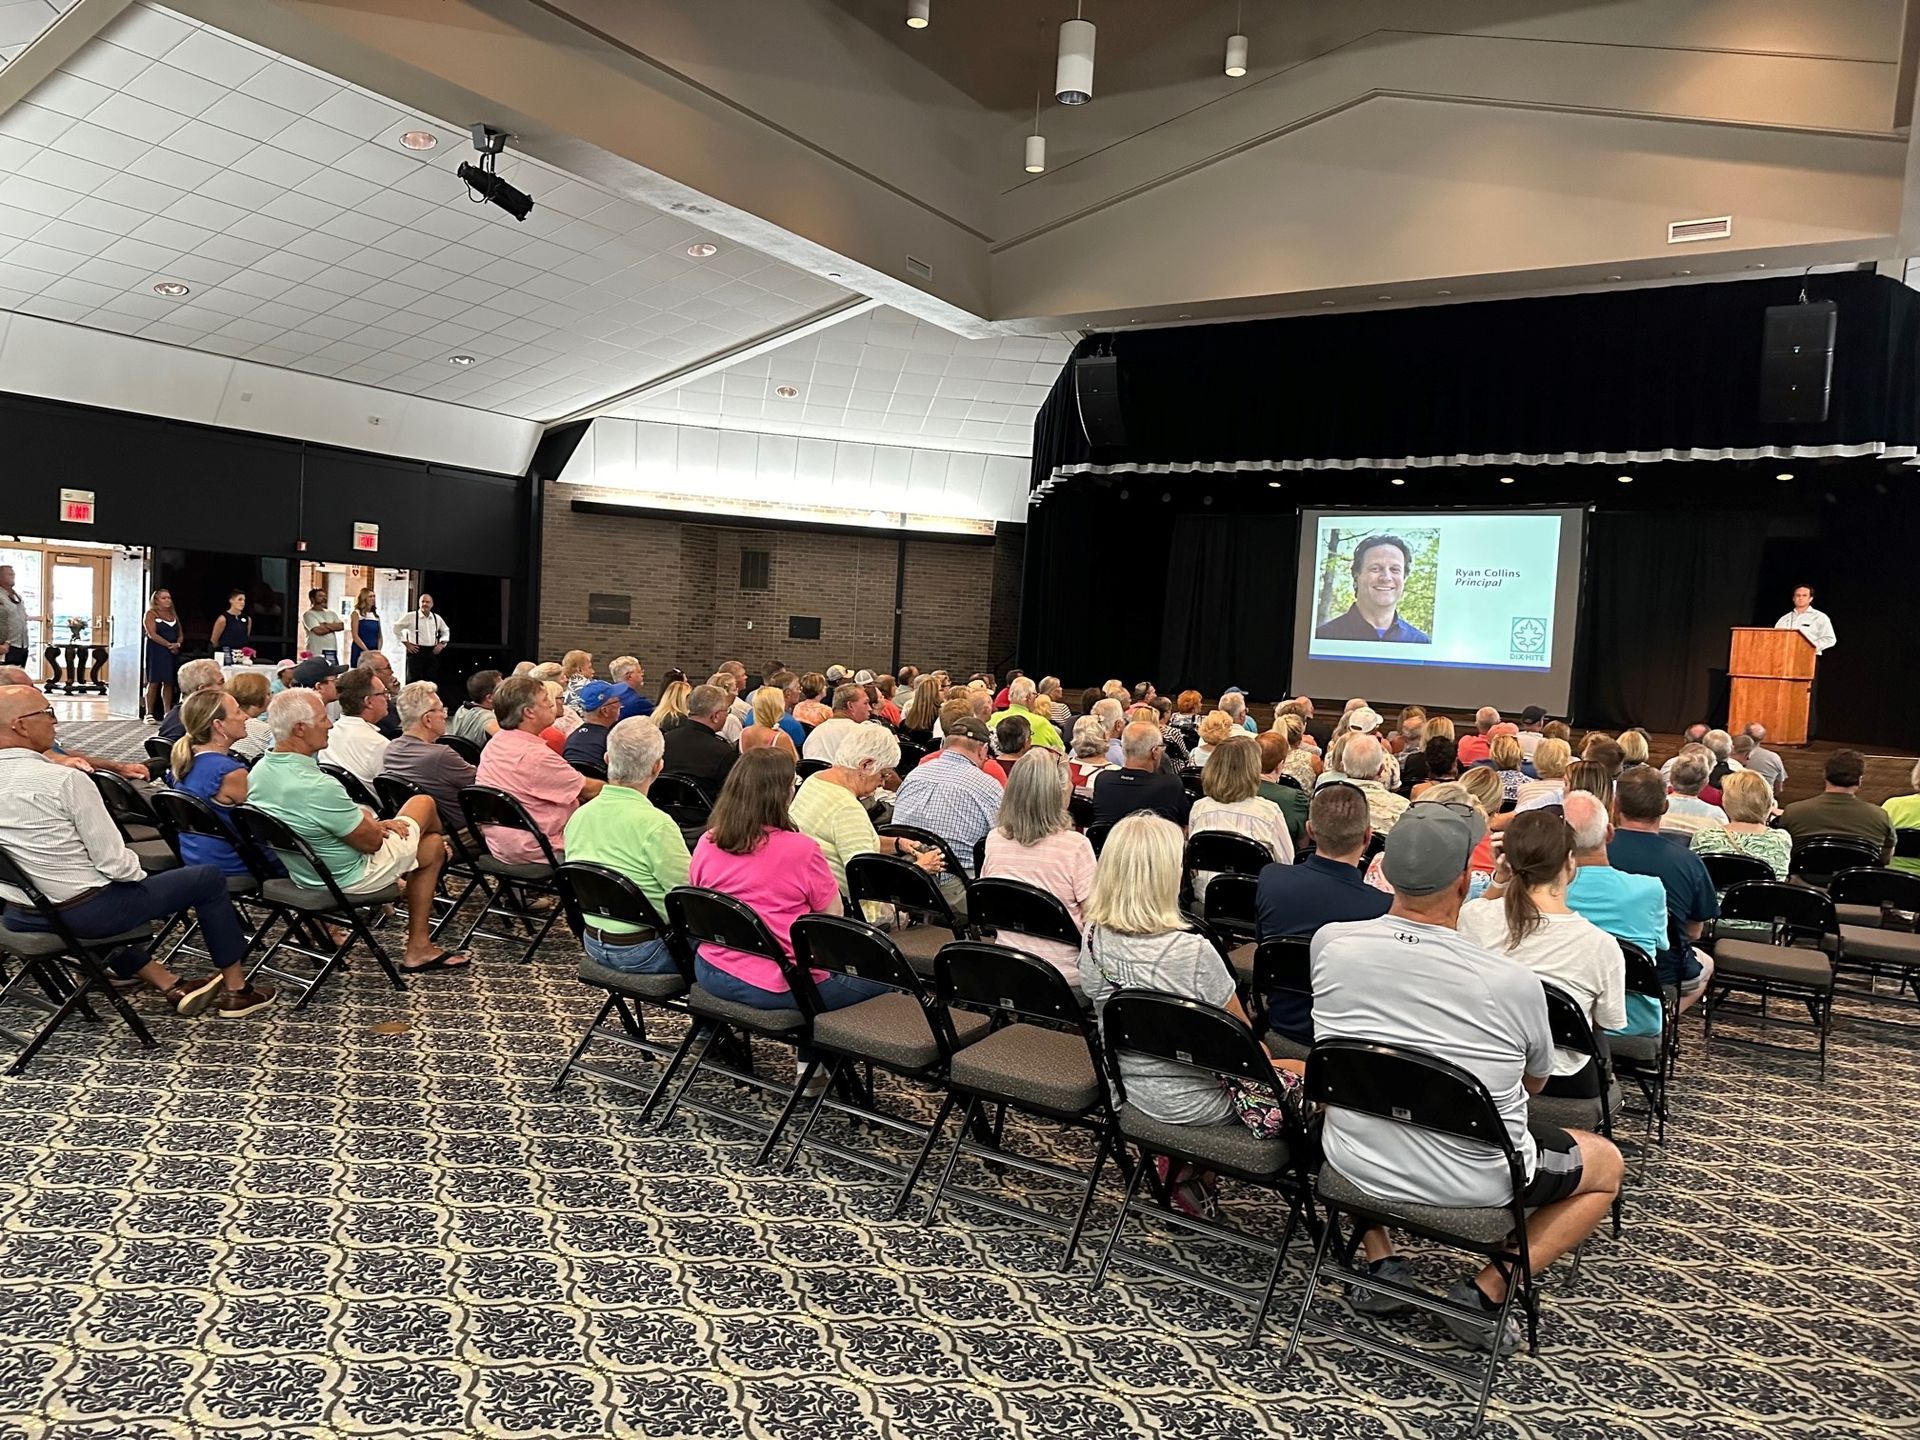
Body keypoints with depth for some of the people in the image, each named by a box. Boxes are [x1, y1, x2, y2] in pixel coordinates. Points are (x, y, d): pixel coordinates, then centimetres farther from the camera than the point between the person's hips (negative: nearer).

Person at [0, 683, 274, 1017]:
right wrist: (139, 873, 2)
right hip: (82, 912, -7)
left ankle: (169, 985, 32)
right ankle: (235, 990, 19)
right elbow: (114, 862, -19)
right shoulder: (66, 780, -22)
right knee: (209, 878, 8)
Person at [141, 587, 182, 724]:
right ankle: (150, 714, -4)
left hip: (173, 652, 6)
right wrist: (169, 645, -16)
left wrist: (177, 644, -6)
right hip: (157, 652, -6)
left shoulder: (173, 615, 17)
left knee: (169, 682, 5)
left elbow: (180, 634, 15)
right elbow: (152, 634, -12)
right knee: (154, 681, -6)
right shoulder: (151, 614, -2)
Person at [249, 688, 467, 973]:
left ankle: (419, 948, 36)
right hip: (348, 878, -9)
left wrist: (371, 823, 5)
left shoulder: (258, 772, -9)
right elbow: (372, 842, -22)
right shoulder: (317, 788, -37)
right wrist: (368, 819, 0)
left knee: (431, 844, 24)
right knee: (423, 803, 12)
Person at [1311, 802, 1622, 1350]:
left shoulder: (1330, 944, -16)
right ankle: (1485, 1292, 7)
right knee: (1608, 1165, 23)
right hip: (1474, 1187, -3)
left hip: (1356, 1167, 3)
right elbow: (1535, 1083, 0)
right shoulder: (1514, 982, -23)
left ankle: (1380, 1264, 23)